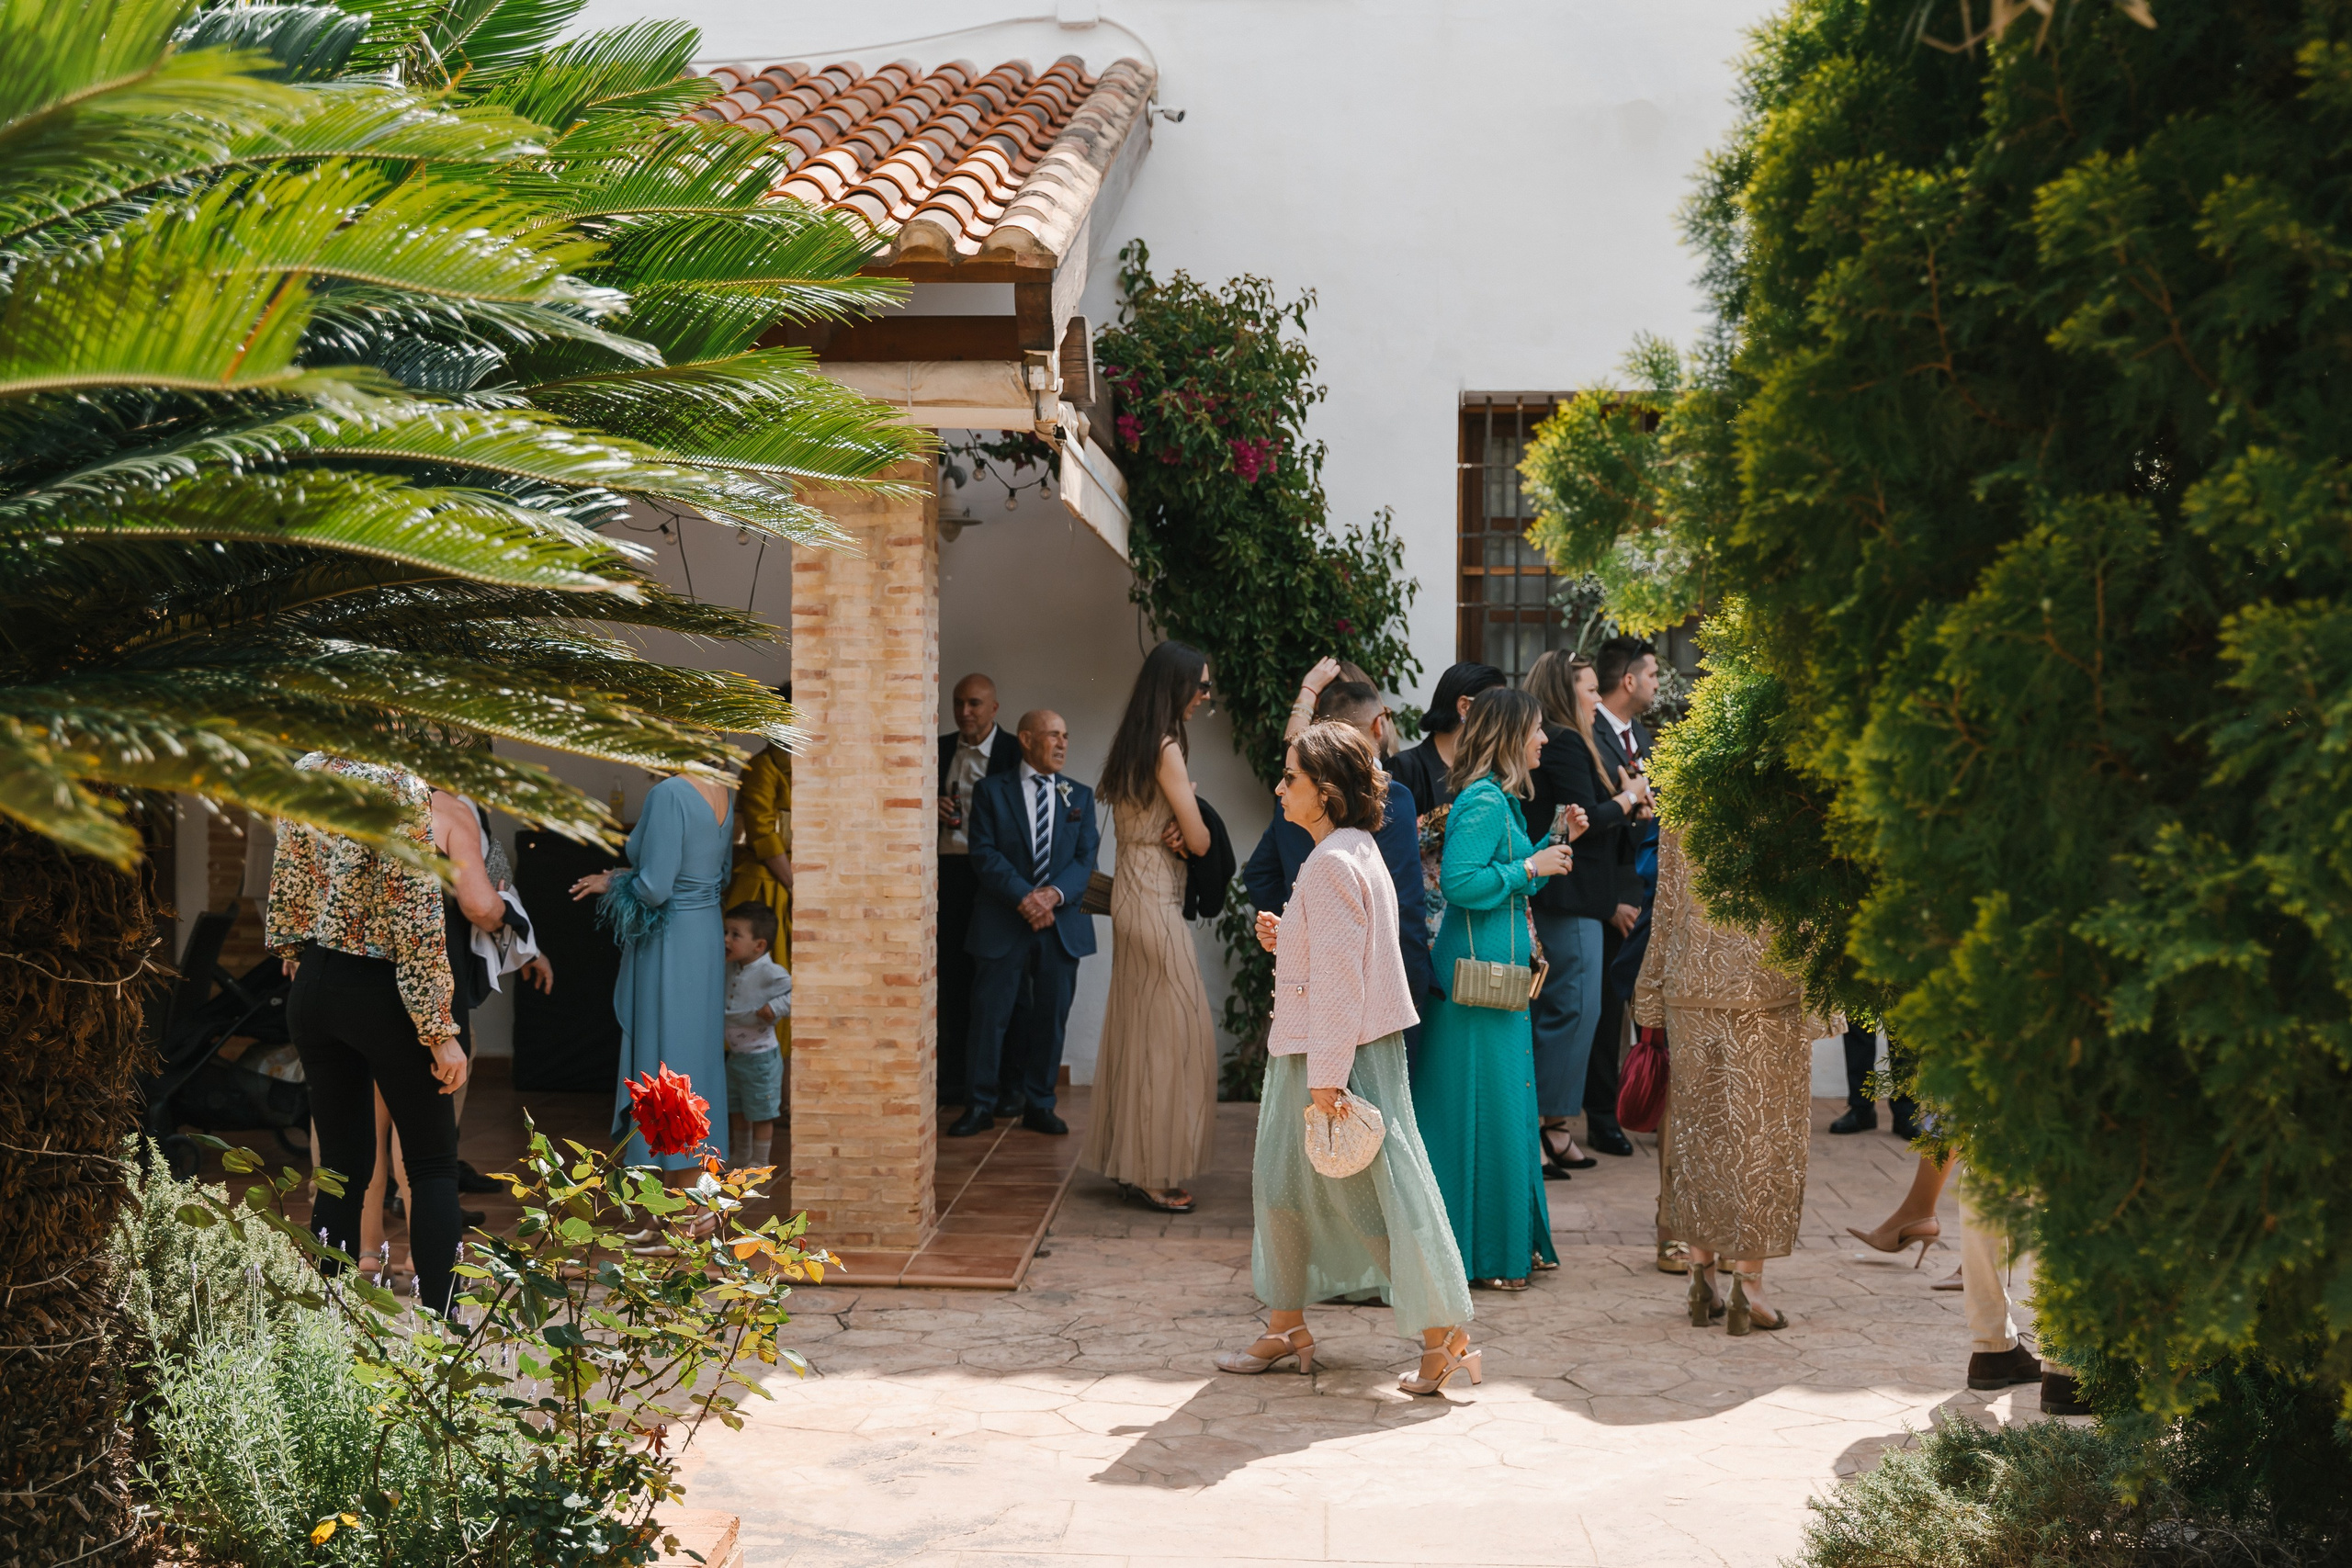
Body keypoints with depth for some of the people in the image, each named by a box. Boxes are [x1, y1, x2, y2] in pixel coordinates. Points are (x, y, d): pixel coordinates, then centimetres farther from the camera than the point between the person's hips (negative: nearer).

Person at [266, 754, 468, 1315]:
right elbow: (416, 918, -17)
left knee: (342, 1165, 11)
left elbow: (286, 895, 12)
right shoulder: (401, 787, -16)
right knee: (433, 1164, 4)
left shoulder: (305, 774, 4)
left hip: (313, 990, 6)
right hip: (380, 991, -6)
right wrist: (440, 1030, -14)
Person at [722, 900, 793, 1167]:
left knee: (760, 1115, 5)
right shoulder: (731, 969, 3)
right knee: (737, 1112, 20)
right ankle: (741, 1161, 35)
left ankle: (759, 1164, 18)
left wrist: (774, 1008, -31)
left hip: (760, 1057, -8)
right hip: (735, 1054, 8)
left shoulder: (770, 973, -22)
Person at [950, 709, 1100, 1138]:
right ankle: (980, 1106, 4)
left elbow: (1086, 858, 4)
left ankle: (1039, 1106, 14)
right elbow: (985, 854, -5)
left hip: (1062, 925, 3)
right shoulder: (992, 791, 4)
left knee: (1051, 1018, 5)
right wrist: (1023, 895, -18)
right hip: (1002, 924, -3)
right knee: (990, 1014, -3)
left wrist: (1055, 893, -14)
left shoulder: (1080, 796, 13)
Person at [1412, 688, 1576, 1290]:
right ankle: (1483, 1254, 2)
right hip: (1481, 970, -10)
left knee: (1506, 1102, 14)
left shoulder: (1498, 800, 15)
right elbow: (1460, 882, -24)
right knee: (1485, 1107, -5)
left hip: (1498, 964, 10)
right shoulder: (1483, 802, -16)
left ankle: (1515, 1240, 22)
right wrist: (1529, 867, -16)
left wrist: (1550, 848, 13)